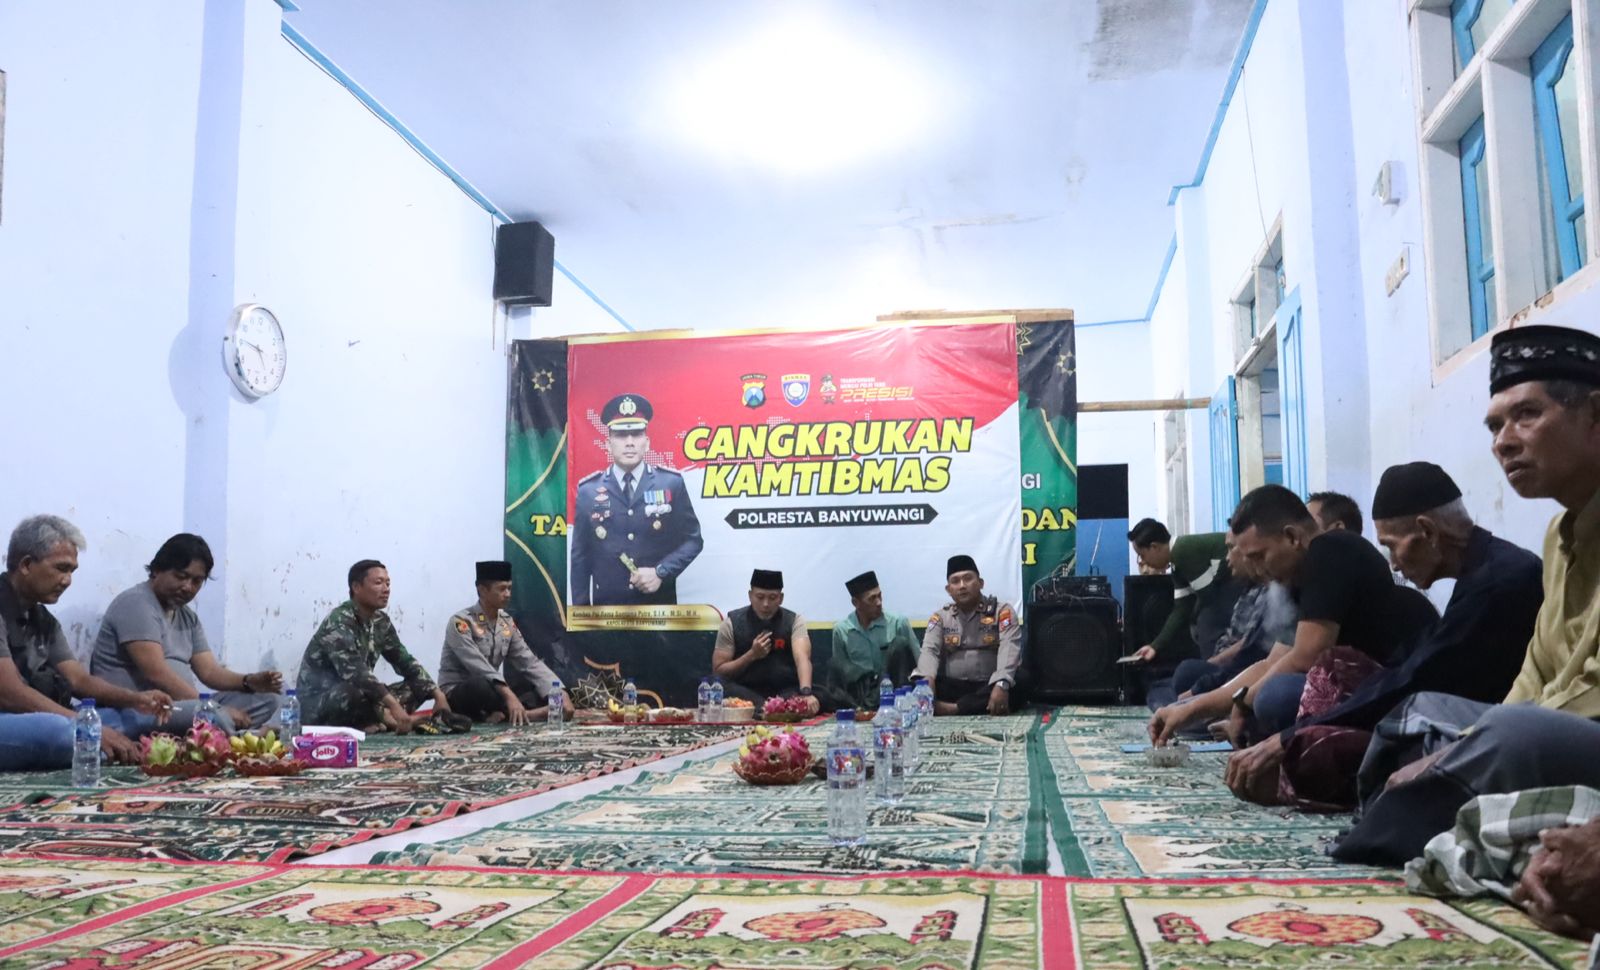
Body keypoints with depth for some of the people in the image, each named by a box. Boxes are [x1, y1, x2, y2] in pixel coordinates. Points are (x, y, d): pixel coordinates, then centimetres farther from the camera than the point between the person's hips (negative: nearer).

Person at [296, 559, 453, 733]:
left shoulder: (381, 621, 4)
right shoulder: (339, 621, -20)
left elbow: (405, 662, 8)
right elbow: (353, 671, -35)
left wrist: (438, 694, -6)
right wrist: (394, 705, -44)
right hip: (317, 705, -8)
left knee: (417, 686, -2)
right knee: (357, 691, -38)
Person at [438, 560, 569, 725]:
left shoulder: (507, 623, 6)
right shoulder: (461, 622, -15)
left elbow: (530, 663, 1)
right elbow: (479, 668, -28)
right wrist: (509, 695, -41)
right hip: (457, 696, -7)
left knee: (546, 695, -11)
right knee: (481, 685, -40)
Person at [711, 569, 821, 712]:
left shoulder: (794, 621, 0)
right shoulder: (732, 622, 0)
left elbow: (802, 658, -19)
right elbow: (718, 671, 0)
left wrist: (806, 693, -39)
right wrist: (752, 655, -15)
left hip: (786, 691, 0)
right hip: (745, 691, 0)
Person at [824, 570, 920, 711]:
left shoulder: (898, 623, -2)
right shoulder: (841, 630, 2)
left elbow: (919, 663, 2)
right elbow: (839, 670, 7)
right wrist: (854, 706, -8)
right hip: (861, 693, 1)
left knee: (900, 643, -20)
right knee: (834, 664, -20)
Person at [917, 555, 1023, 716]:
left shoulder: (1002, 612, 4)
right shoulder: (940, 617, 14)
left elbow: (1009, 651, -12)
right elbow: (929, 650, -1)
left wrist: (1001, 684, -32)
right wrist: (927, 679, -25)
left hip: (988, 687, -1)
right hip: (952, 687, 1)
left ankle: (952, 709, -35)